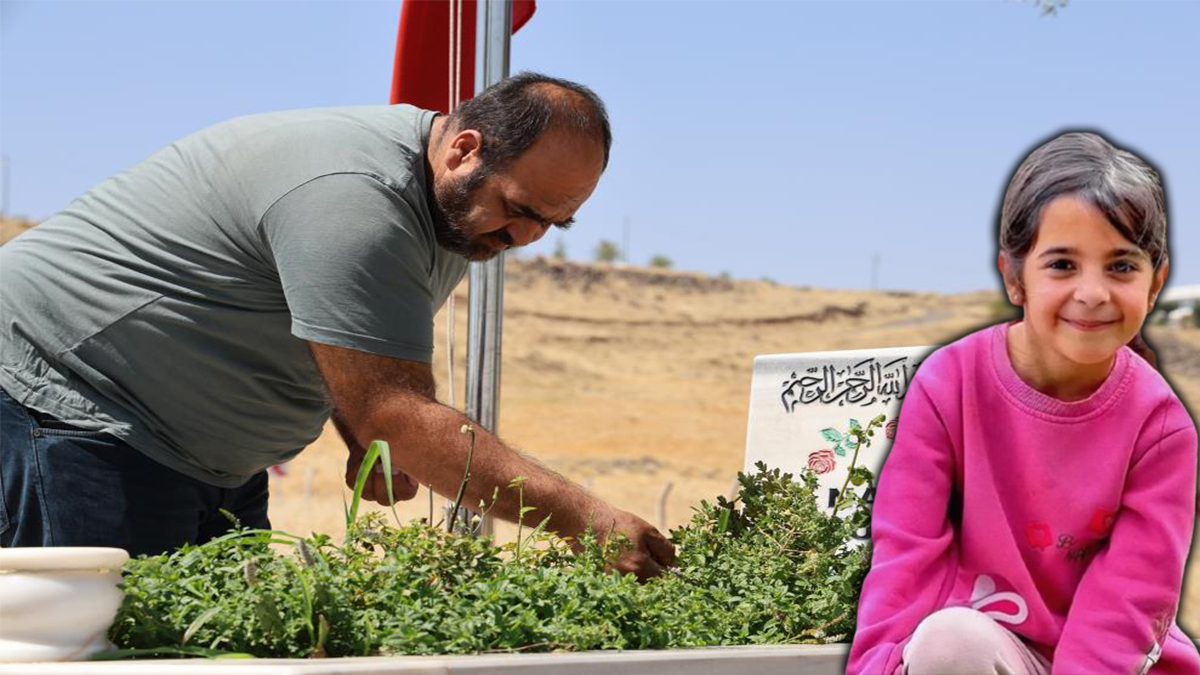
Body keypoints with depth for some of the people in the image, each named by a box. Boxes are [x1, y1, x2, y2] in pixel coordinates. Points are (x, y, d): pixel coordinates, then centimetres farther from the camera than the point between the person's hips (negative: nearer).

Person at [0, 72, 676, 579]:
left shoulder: (453, 206, 4)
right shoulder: (354, 197, -29)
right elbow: (396, 414, -31)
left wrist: (369, 440, -2)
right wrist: (586, 517, -34)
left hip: (208, 451, 9)